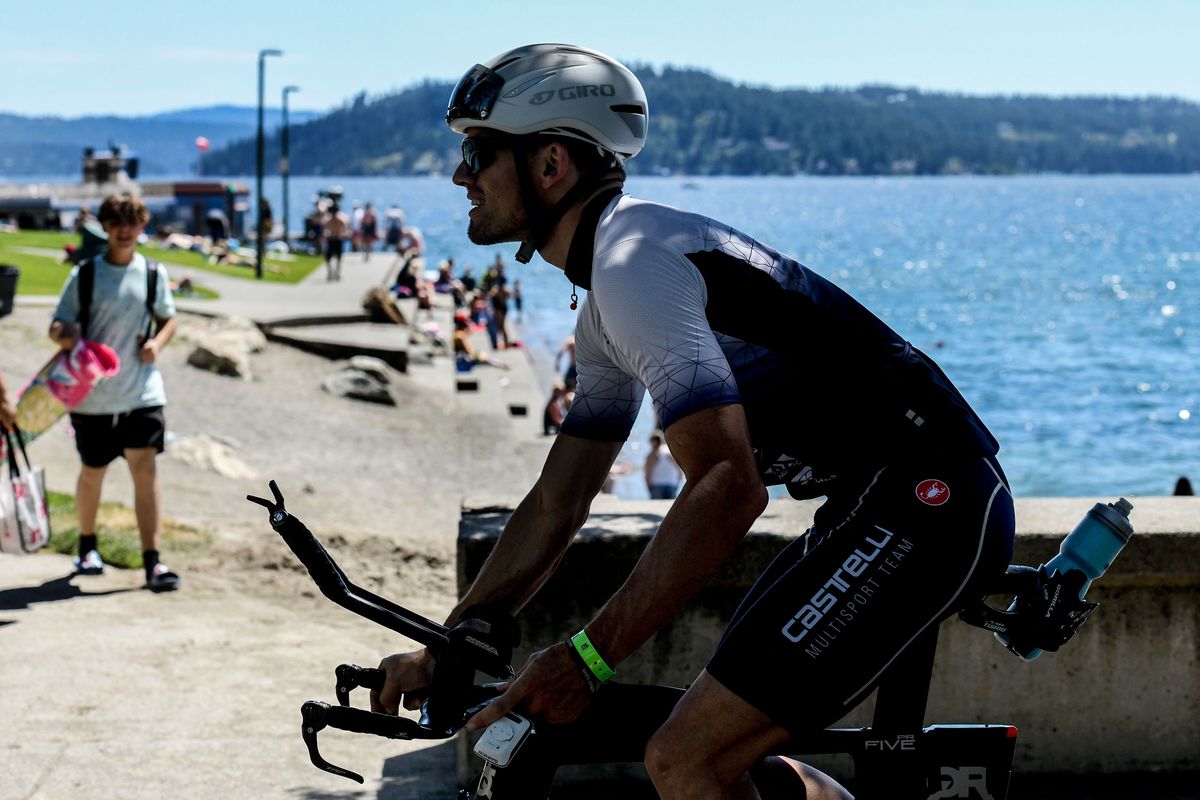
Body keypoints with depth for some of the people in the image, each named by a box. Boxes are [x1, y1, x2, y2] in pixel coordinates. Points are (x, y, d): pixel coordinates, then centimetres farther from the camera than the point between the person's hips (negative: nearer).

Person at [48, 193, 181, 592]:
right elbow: (58, 327, 0)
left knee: (145, 469, -11)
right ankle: (87, 545, 36)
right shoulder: (84, 274, -2)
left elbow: (168, 319, 16)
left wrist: (157, 343, -5)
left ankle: (152, 562, -12)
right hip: (92, 393, 0)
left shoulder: (154, 273, 3)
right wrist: (63, 334, -24)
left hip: (142, 391, 0)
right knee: (93, 471, 13)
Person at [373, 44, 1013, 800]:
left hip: (925, 503, -10)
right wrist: (443, 652, 14)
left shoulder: (633, 263, -17)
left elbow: (727, 489, -27)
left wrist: (584, 658, -25)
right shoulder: (609, 292, 16)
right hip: (883, 505, 10)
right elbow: (557, 506, 19)